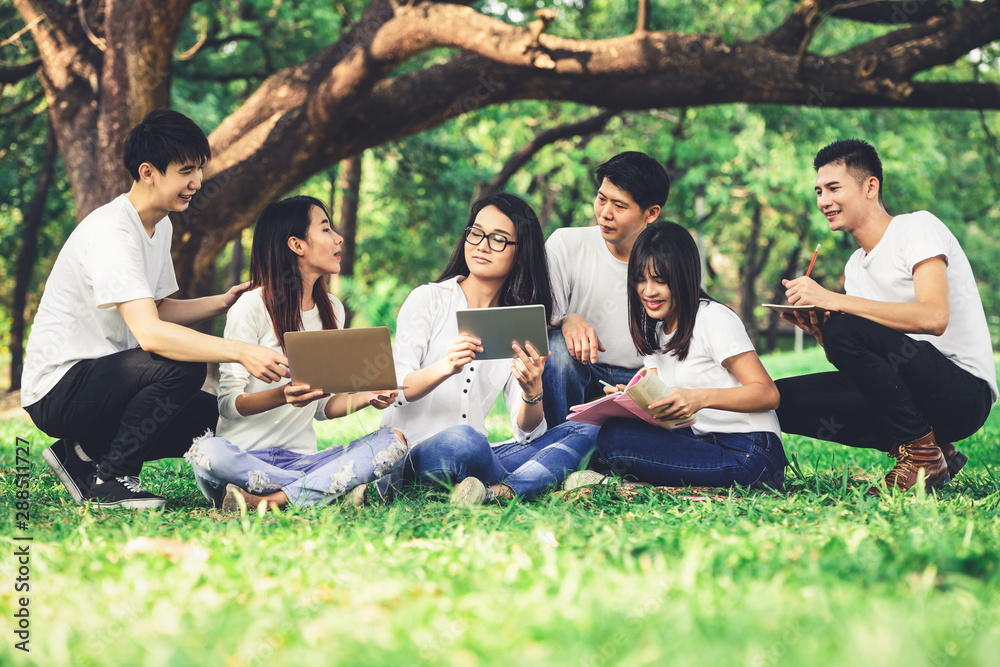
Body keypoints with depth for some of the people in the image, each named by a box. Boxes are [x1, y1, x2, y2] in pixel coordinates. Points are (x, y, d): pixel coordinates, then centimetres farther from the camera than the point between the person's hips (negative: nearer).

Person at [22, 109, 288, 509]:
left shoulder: (160, 226, 9)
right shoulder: (110, 233, -23)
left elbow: (158, 310, 20)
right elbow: (149, 333, -34)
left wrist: (221, 304, 3)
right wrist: (242, 353, -40)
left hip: (101, 378, 10)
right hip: (58, 389, -10)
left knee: (214, 415, 1)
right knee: (182, 367, -30)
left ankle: (84, 455, 8)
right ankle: (110, 479, -13)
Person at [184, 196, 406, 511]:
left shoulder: (332, 310, 13)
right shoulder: (252, 307, -6)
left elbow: (322, 406, 14)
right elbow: (229, 402, -10)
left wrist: (365, 398, -7)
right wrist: (283, 396, -28)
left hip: (299, 458, 5)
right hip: (246, 454, -5)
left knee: (393, 441, -19)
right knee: (207, 452, -38)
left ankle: (264, 501, -27)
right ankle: (329, 488, -24)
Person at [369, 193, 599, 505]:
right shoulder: (428, 299, 4)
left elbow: (527, 432, 5)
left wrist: (532, 392, -18)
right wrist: (445, 368, -28)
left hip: (472, 456, 5)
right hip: (409, 453, -5)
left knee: (585, 431, -13)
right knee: (462, 440, -39)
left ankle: (498, 491, -35)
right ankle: (535, 481, -12)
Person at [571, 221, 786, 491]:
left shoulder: (714, 319, -7)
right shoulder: (655, 332, 18)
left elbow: (768, 394, -15)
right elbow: (658, 405, 13)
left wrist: (700, 398, -30)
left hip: (750, 455, -9)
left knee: (615, 438, -23)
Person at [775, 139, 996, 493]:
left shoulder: (918, 227, -7)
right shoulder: (856, 265, 17)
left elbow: (934, 318, -25)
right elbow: (854, 361, 13)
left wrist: (832, 299, -26)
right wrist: (819, 331, -9)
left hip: (965, 391, -8)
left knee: (845, 328, -28)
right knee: (782, 398, -4)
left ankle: (923, 452, -12)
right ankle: (931, 453, 2)